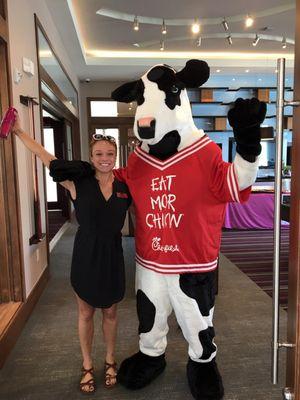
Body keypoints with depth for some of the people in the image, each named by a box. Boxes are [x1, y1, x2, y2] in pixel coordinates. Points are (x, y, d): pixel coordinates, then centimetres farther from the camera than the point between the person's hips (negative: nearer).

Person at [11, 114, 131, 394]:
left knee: (110, 312, 17)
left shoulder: (125, 187, -3)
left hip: (112, 257, 2)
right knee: (85, 313, 15)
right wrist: (19, 132, -6)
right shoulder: (79, 184, -10)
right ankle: (87, 366, 36)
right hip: (85, 256, -1)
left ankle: (110, 361, 40)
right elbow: (47, 158, -9)